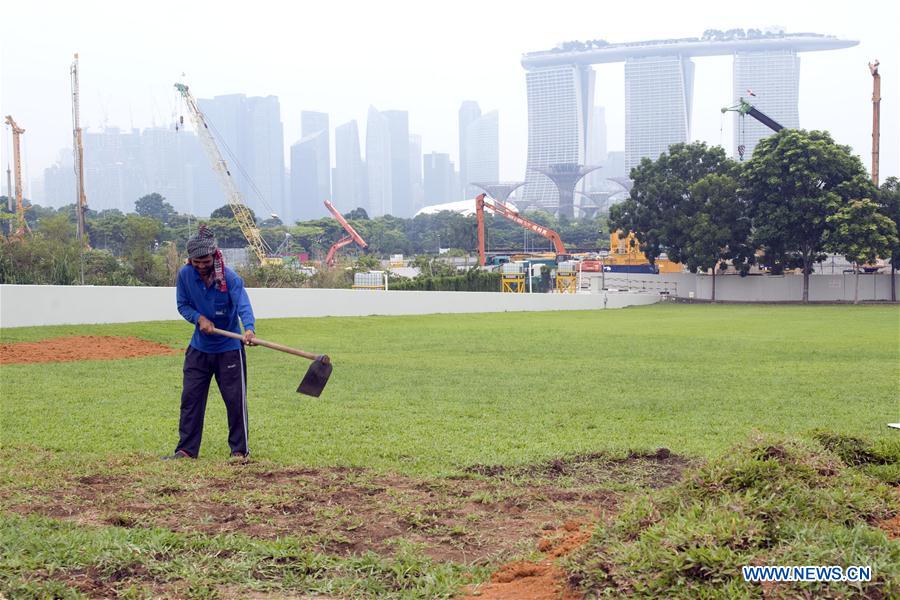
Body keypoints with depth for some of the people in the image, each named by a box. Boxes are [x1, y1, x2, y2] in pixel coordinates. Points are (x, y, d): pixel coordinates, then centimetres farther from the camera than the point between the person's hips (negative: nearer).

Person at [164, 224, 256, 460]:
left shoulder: (229, 277, -19)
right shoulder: (185, 274, -8)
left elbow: (243, 305, -33)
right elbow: (182, 305, 3)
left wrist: (249, 328, -53)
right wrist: (199, 318, -18)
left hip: (229, 348, -4)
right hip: (199, 348, 4)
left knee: (235, 399, 0)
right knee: (190, 398, 6)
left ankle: (239, 449, 13)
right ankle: (186, 450, 16)